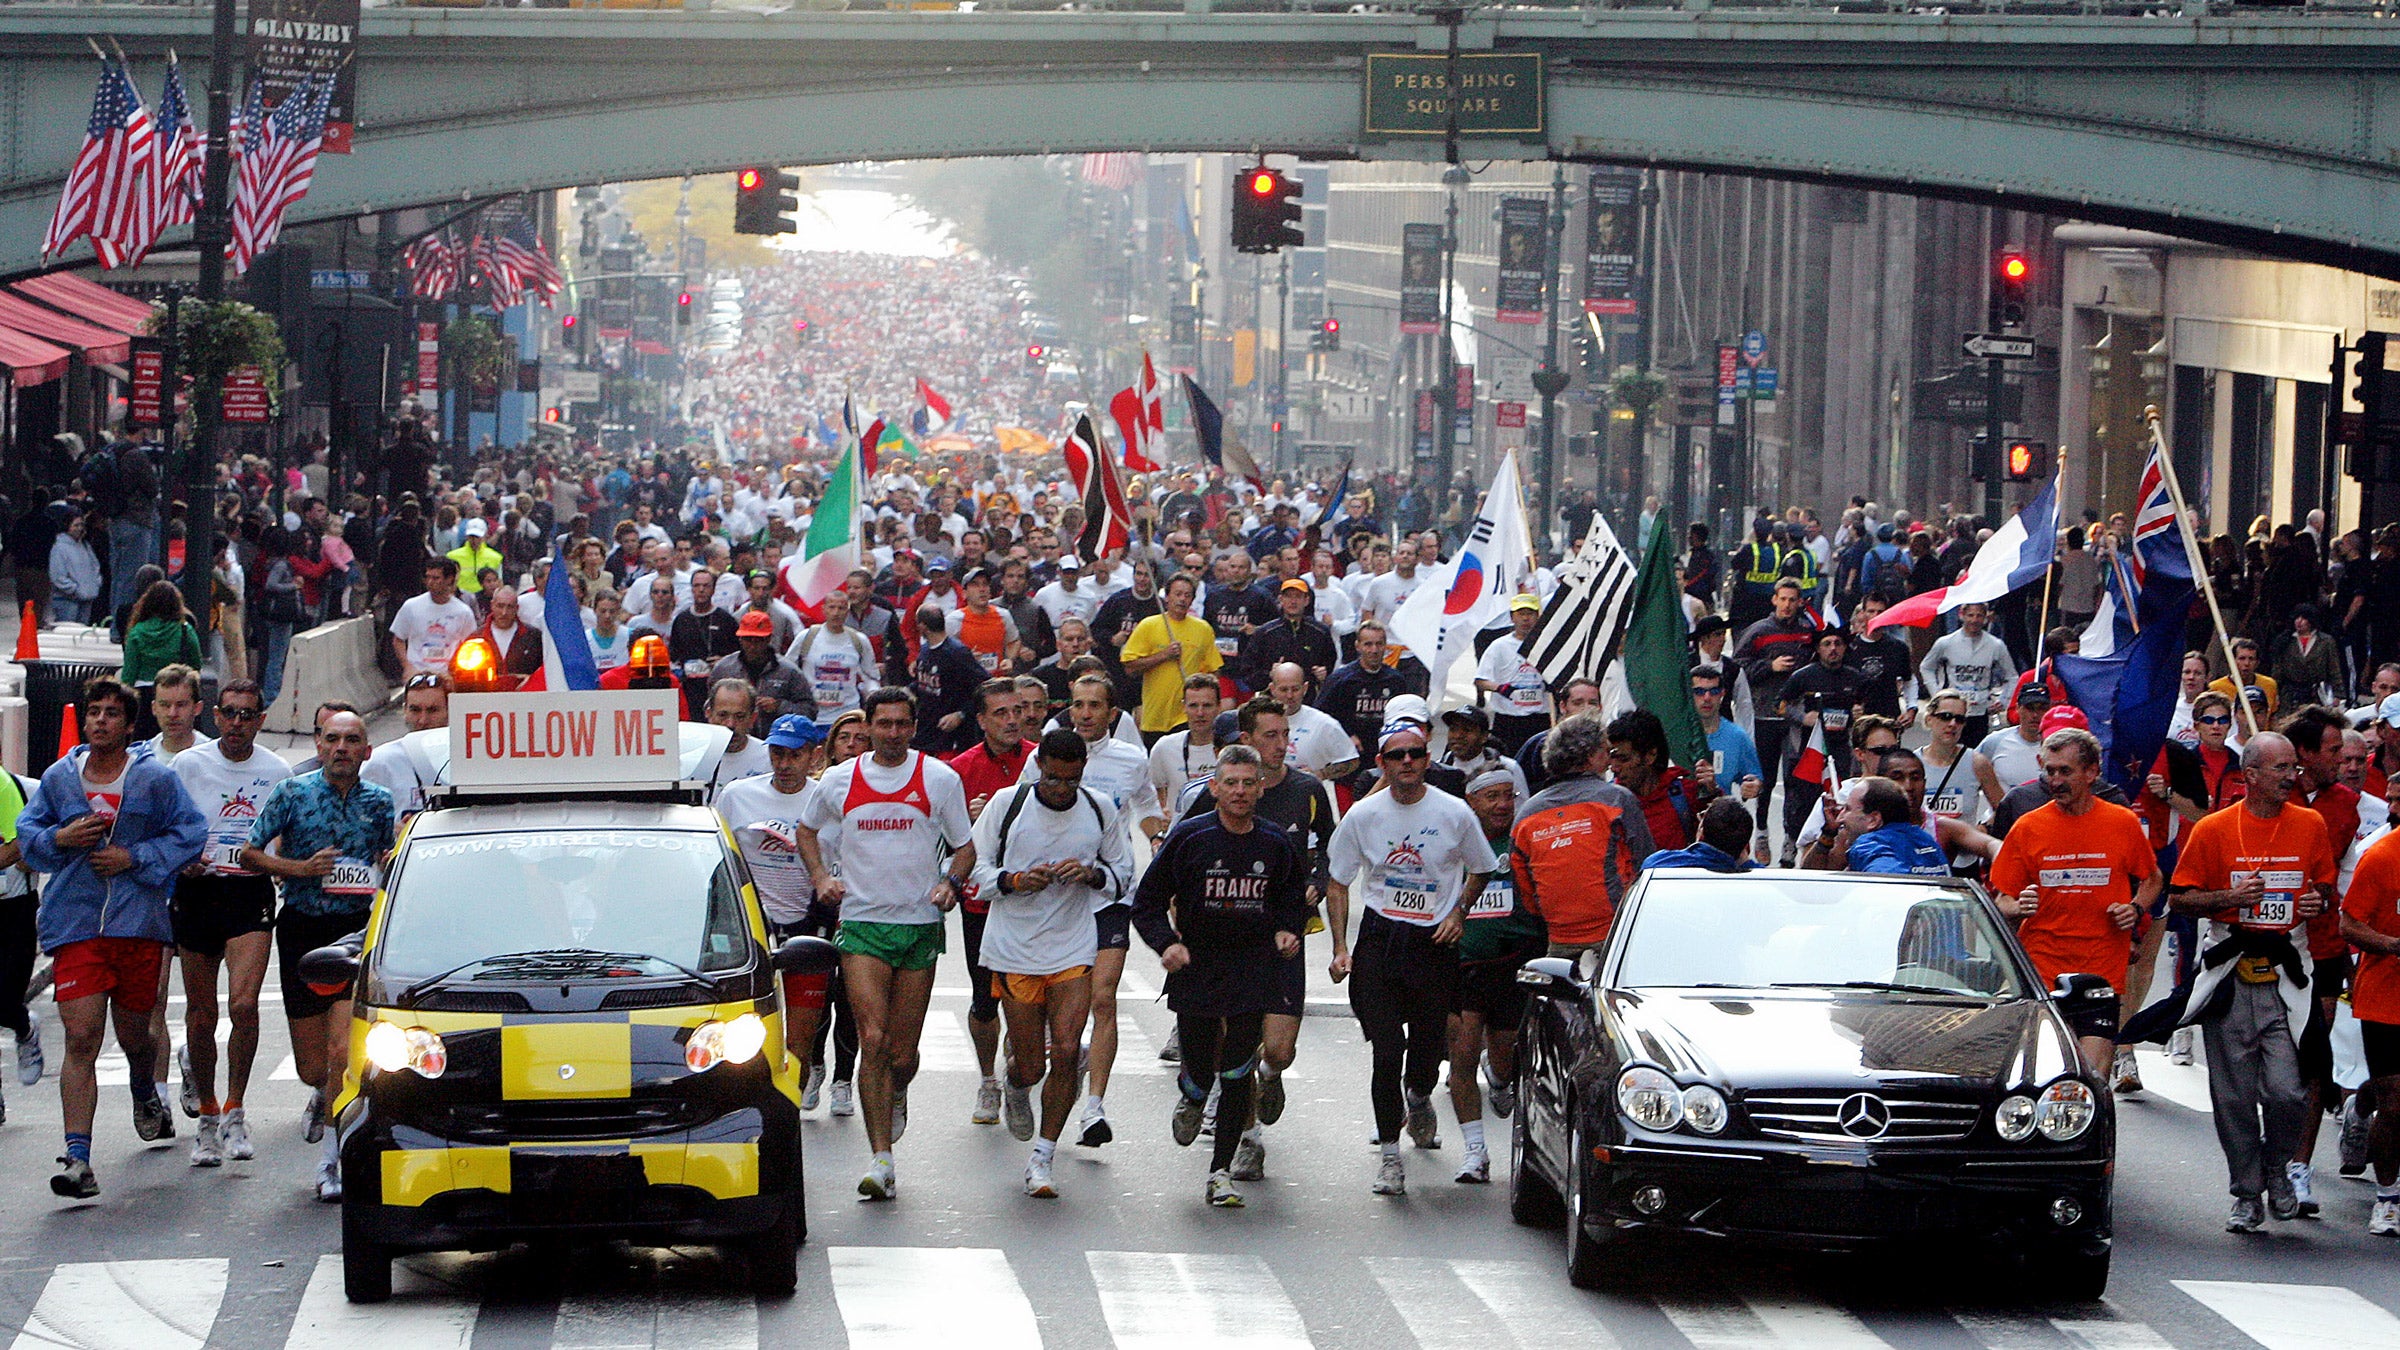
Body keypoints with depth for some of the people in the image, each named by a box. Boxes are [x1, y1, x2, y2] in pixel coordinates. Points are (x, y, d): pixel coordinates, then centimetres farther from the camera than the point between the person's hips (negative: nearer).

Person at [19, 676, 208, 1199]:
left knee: (133, 1033, 15)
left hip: (139, 924, 0)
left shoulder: (156, 779, 0)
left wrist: (135, 857, -11)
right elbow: (27, 832, 15)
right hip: (75, 926, 0)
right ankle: (77, 1159, -17)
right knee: (81, 1039, -12)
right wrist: (59, 838, -7)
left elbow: (190, 833, 0)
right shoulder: (58, 779, 6)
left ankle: (146, 1096, 52)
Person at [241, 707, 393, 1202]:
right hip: (302, 930, 0)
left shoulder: (379, 803, 6)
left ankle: (331, 1161, -5)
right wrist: (302, 869, -14)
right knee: (311, 1064, 4)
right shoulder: (292, 794, -1)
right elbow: (250, 854, 1)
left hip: (357, 931, 0)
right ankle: (325, 1092, 43)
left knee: (341, 1050, -14)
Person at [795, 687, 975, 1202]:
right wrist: (820, 876, 7)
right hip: (862, 923, 0)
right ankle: (881, 1157, -15)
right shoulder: (839, 781, 6)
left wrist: (951, 882, -10)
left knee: (902, 1051, 4)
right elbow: (808, 829, 24)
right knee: (873, 1039, -15)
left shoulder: (940, 778, 2)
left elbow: (965, 846, 9)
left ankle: (896, 1096, 42)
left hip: (920, 925, 0)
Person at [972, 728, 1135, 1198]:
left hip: (1074, 949, 1)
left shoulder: (1099, 811, 3)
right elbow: (974, 867, 1)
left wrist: (1092, 875, -10)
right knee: (1030, 1066, 1)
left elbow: (1124, 876, 12)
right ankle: (1015, 1083, 42)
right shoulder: (1007, 803, -3)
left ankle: (1042, 1158, 2)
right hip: (1014, 950, -1)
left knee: (1065, 1051, -12)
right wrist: (1015, 881, -18)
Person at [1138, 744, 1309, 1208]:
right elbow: (1147, 903, -1)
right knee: (1199, 1071, 1)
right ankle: (1191, 1099, 40)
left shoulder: (1275, 844, 2)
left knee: (1238, 1074, -5)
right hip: (1195, 969, -1)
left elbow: (1294, 900, 19)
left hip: (1254, 970, 1)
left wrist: (1288, 931, -1)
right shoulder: (1190, 838, -6)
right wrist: (1166, 943, -16)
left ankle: (1221, 1171, 5)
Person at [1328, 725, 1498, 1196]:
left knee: (1428, 1050, 6)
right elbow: (1337, 883, 8)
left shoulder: (1455, 814, -1)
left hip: (1435, 941, 0)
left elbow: (1481, 870, 16)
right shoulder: (1363, 815, 0)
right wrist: (1340, 948, -1)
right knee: (1387, 1052, -9)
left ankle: (1419, 1101, 43)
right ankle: (1390, 1155, -2)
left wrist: (1459, 913, 0)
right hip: (1379, 939, 0)